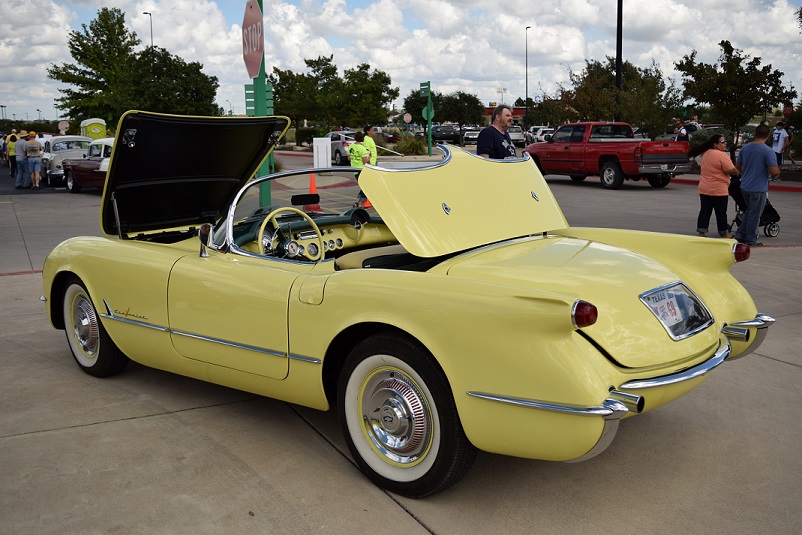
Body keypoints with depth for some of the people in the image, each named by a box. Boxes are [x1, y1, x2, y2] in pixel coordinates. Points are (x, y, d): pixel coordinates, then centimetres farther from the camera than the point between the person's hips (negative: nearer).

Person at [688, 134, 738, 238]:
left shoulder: (706, 153, 9)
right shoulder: (722, 155, -17)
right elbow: (732, 171, -16)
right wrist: (737, 172, 3)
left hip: (704, 189, 7)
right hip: (718, 190, -7)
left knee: (704, 211, 8)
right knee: (721, 213, 6)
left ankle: (701, 233, 7)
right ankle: (724, 234, 17)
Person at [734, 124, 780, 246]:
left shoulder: (745, 148, 2)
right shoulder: (768, 151, -17)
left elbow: (737, 166, 12)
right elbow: (774, 172, -20)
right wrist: (778, 171, 3)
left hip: (745, 187, 6)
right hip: (758, 189, -6)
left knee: (749, 211, 24)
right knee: (754, 214, 5)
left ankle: (740, 234, 22)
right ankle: (751, 240, 14)